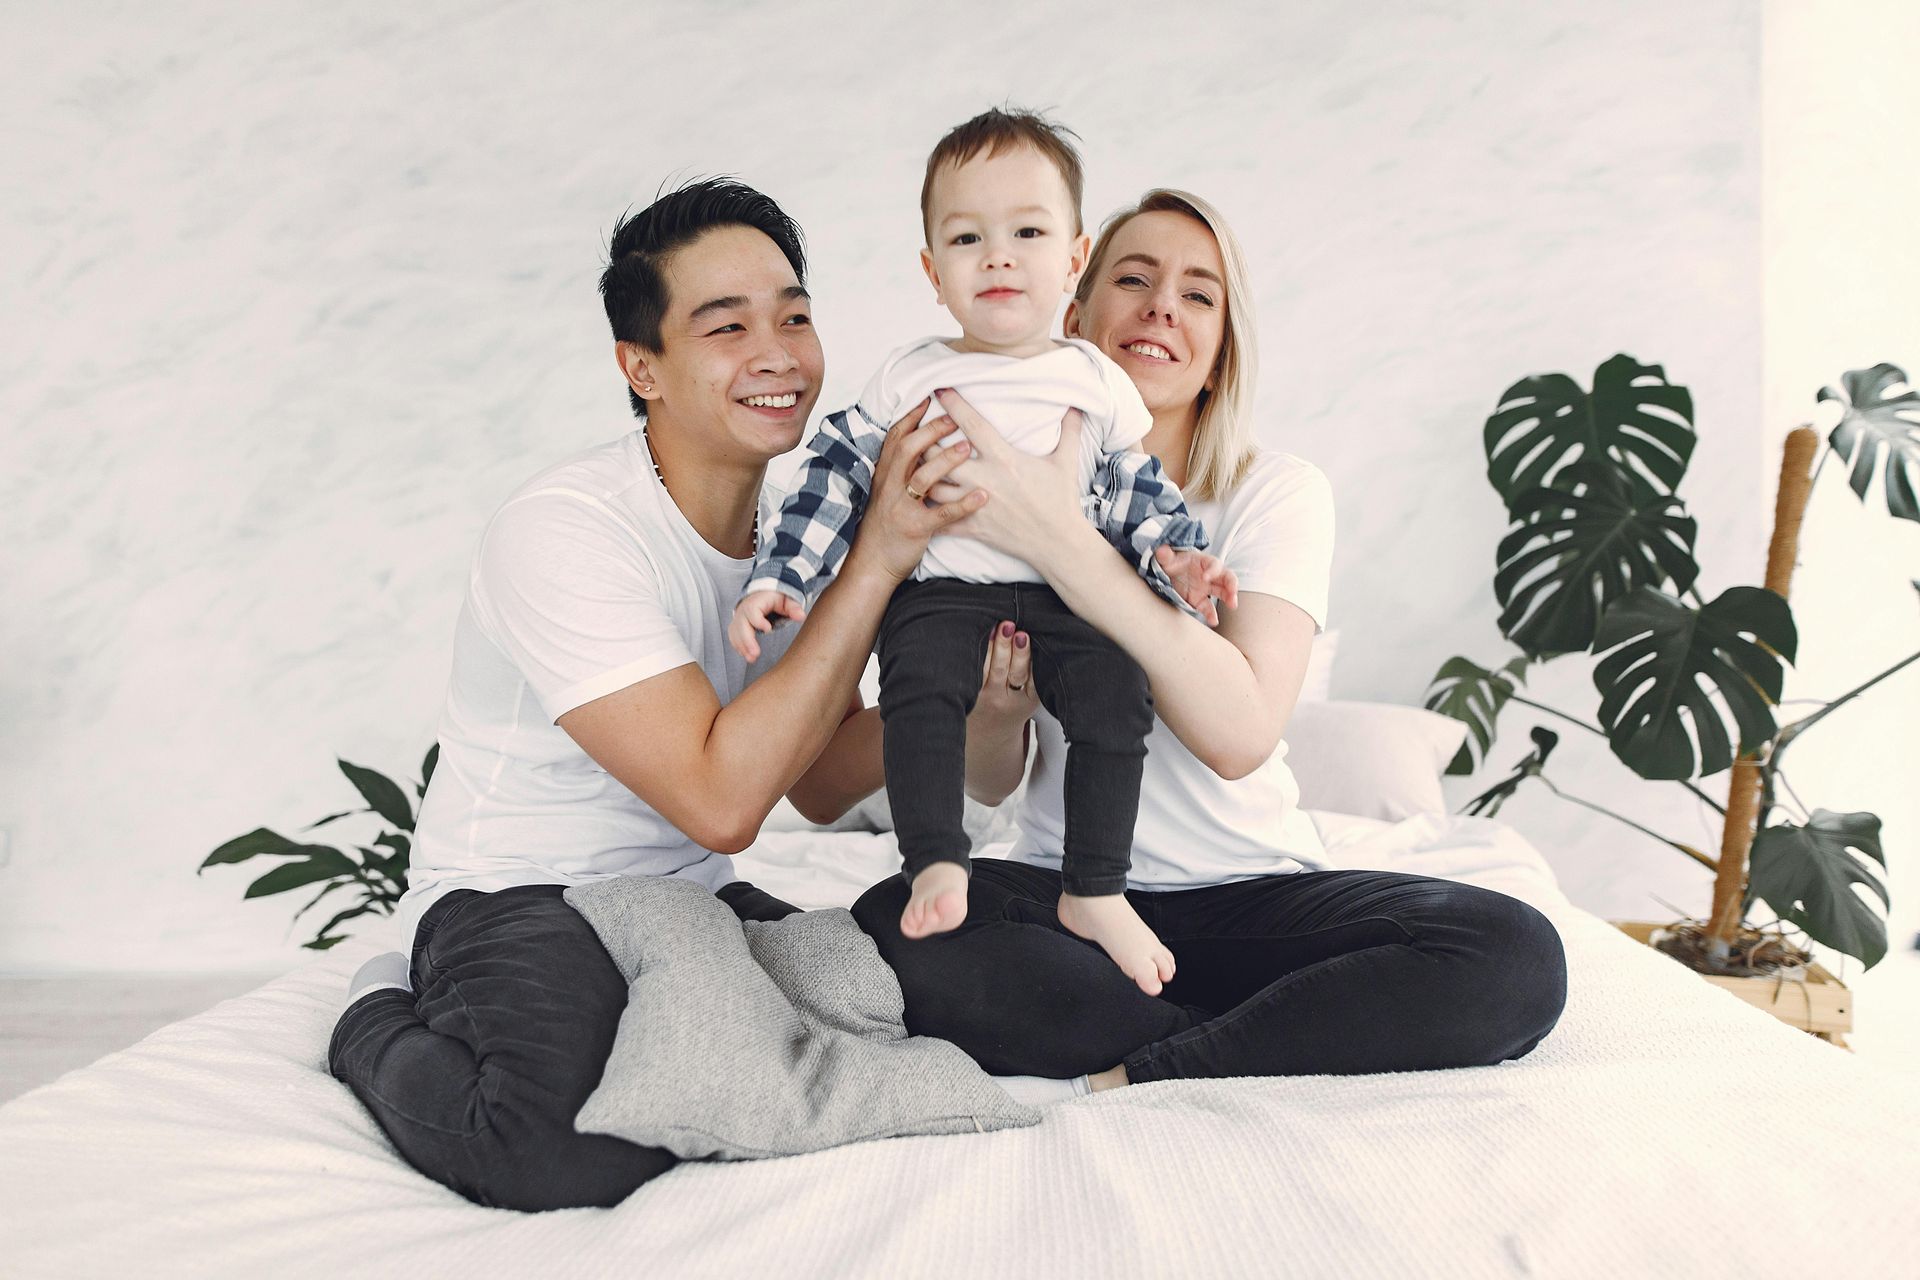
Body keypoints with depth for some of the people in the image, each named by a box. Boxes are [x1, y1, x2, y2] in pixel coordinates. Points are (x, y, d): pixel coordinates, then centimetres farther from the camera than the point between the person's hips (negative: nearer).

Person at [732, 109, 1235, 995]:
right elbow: (836, 476, 10)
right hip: (941, 588, -1)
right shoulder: (908, 379, 8)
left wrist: (1175, 557, -1)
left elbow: (1138, 489, 17)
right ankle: (937, 867, -25)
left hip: (1069, 590, 1)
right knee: (920, 684, -30)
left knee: (1116, 695, -22)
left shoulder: (1096, 382, 11)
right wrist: (779, 579, 2)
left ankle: (1095, 892, -10)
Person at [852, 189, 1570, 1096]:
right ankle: (1289, 1042, -19)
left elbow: (1242, 733, -22)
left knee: (1517, 957, -27)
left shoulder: (1276, 493, -2)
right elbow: (986, 783, 3)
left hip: (1254, 895, 0)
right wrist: (1001, 703, -22)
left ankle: (1122, 1079, -21)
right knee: (891, 930, -32)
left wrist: (1058, 539, -30)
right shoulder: (993, 493, 3)